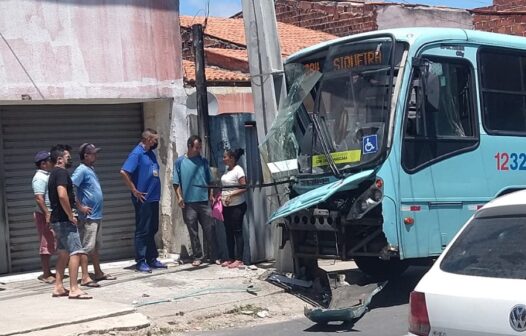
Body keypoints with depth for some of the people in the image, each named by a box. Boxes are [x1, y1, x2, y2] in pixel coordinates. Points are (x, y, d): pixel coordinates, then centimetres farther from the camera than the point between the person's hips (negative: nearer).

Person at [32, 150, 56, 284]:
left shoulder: (46, 176, 16)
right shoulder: (40, 178, -15)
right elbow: (39, 198, -24)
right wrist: (47, 214, -27)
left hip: (51, 214, 10)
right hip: (45, 215, -10)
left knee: (50, 244, 13)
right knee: (46, 245, -6)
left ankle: (47, 271, 21)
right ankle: (46, 275, -1)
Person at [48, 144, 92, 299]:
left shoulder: (54, 174, 18)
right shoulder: (62, 172, -14)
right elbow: (62, 195, -27)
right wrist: (71, 215, -19)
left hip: (58, 219, 10)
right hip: (64, 220, -10)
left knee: (63, 253, 13)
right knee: (75, 252, -9)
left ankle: (58, 287, 16)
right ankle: (74, 289, -10)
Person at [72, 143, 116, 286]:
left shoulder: (91, 169, 15)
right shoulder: (81, 170, -13)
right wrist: (80, 207, -19)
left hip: (97, 215, 9)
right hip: (88, 216, -9)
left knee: (96, 246, 16)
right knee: (86, 247, -6)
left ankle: (98, 273, 25)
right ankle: (85, 277, -3)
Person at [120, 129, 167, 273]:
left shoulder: (151, 153, 14)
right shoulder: (137, 153, -12)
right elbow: (124, 172, -21)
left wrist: (156, 190, 14)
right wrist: (134, 191, -16)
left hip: (154, 198, 8)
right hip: (143, 200, -8)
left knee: (152, 230, 13)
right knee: (142, 231, -2)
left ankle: (152, 259, 21)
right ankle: (140, 262, 4)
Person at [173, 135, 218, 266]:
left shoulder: (203, 161, 9)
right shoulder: (180, 162, 2)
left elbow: (209, 180, 13)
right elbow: (176, 182, 2)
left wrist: (211, 195, 5)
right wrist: (179, 196, -8)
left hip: (204, 201, 2)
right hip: (188, 202, -2)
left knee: (210, 230, 2)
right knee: (193, 232, 4)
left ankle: (213, 256, 10)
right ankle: (198, 256, 13)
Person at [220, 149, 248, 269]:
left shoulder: (238, 170, -13)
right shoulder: (227, 169, 12)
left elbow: (244, 188, -19)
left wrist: (231, 195, -24)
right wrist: (221, 195, 7)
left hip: (237, 206, -9)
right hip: (226, 206, 9)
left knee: (237, 232, -5)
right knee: (228, 232, 11)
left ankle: (239, 260, -3)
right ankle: (231, 258, 19)